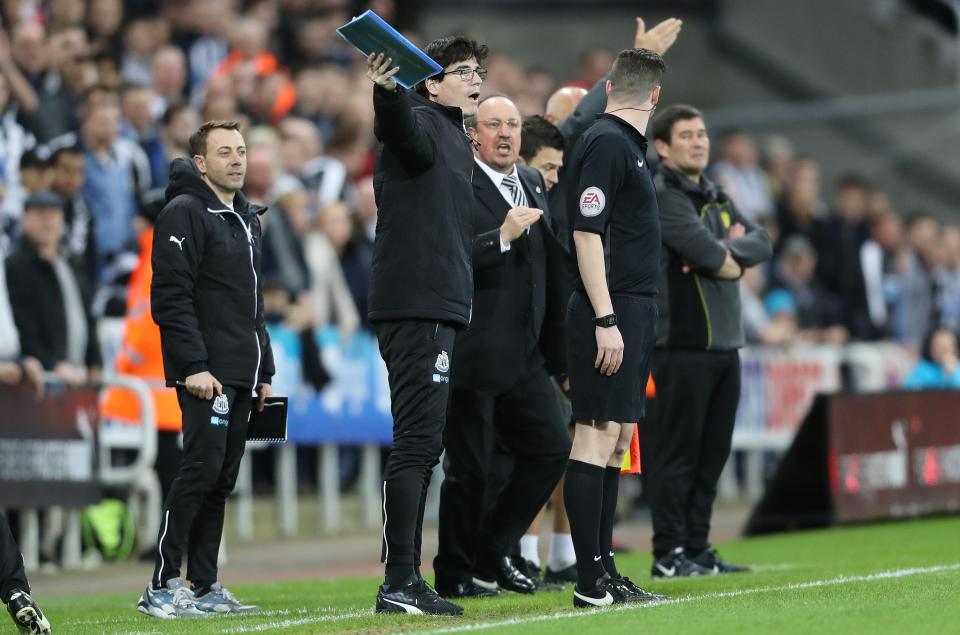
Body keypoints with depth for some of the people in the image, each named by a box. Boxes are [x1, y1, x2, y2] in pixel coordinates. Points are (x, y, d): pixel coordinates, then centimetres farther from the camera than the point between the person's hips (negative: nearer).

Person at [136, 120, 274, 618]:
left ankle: (204, 586, 10)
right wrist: (193, 366, -20)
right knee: (202, 468, -15)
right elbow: (170, 296, -14)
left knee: (221, 481, 7)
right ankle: (162, 586, -13)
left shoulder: (246, 218, 21)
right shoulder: (185, 213, -7)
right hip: (206, 374, -8)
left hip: (242, 376, 8)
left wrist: (264, 371, 21)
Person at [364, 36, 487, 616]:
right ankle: (400, 582, -16)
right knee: (417, 441, -13)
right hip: (416, 309, -10)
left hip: (441, 308, 10)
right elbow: (401, 129, -33)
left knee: (423, 446, 11)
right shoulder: (423, 124, -6)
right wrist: (387, 94, -51)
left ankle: (407, 581, 15)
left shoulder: (457, 140, 23)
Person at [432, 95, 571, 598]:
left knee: (551, 448, 4)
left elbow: (549, 258, 24)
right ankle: (455, 573, 12)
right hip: (474, 354, -7)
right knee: (470, 468, -2)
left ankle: (491, 554, 17)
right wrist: (503, 236, -28)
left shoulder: (534, 183, 15)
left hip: (523, 354, 7)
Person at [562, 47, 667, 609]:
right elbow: (587, 233, -17)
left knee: (617, 440, 11)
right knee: (597, 437, -9)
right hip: (611, 312, -10)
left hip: (634, 311, 10)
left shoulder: (626, 144, 17)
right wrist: (605, 320, -20)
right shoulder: (606, 143, -11)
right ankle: (591, 582, -10)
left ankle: (605, 571, 15)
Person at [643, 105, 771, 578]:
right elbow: (704, 251, -19)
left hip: (723, 343, 8)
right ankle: (670, 553, -3)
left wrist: (723, 251, -10)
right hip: (680, 344, -8)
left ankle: (697, 548, 16)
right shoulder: (658, 195, -7)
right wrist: (732, 262, 1)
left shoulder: (716, 198, 20)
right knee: (675, 453, -6)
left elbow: (761, 243, 8)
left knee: (711, 452, 10)